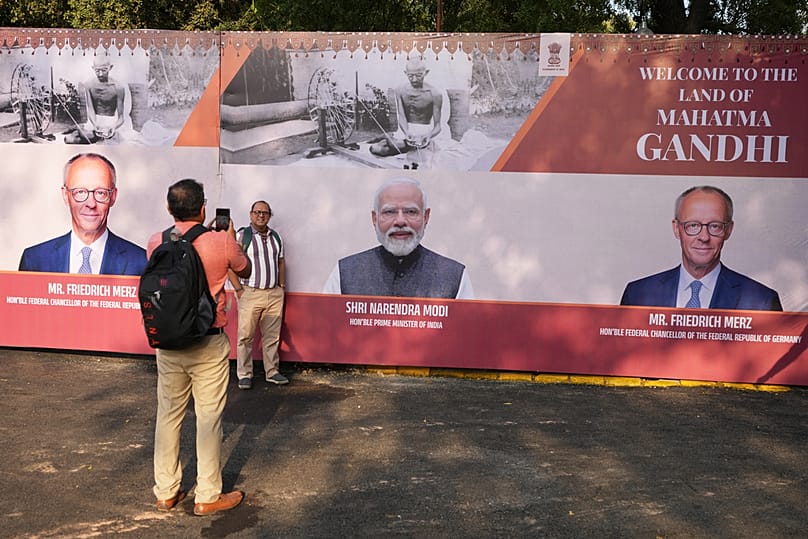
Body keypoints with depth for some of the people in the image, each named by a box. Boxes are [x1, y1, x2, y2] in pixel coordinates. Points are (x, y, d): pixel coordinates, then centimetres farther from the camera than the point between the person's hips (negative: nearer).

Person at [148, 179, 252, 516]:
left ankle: (166, 492, 26)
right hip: (208, 344, -3)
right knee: (209, 418, 6)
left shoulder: (156, 242, -3)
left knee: (168, 415, 14)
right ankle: (208, 497, 15)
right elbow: (245, 271, 6)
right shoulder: (221, 241, -13)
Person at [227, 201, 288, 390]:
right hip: (250, 294, -4)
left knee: (272, 336, 9)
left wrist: (282, 286, 12)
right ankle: (244, 375, 9)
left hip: (274, 294, 5)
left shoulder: (276, 237, 13)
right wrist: (239, 290, -10)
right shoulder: (242, 236, -4)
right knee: (246, 336, -1)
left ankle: (272, 372, 19)